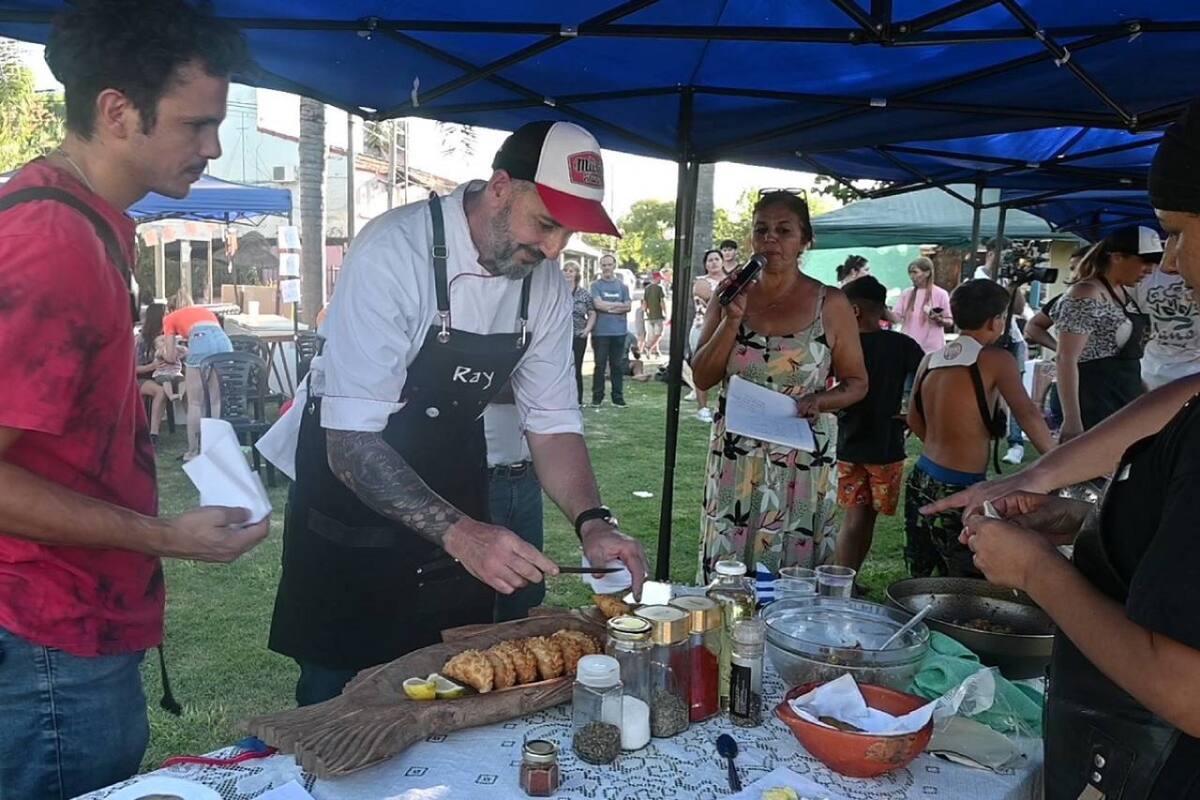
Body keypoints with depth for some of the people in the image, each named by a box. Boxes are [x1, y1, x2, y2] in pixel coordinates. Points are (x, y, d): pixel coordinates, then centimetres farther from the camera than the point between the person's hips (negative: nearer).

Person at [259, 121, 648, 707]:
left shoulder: (545, 286, -8)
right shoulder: (393, 252, -26)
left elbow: (553, 424, -3)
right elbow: (350, 441, -29)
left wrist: (592, 523, -20)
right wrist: (461, 534, -39)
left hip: (452, 494, 5)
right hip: (349, 484, -5)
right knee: (337, 693, 6)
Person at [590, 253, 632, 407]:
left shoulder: (622, 286, 12)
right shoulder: (596, 285, 3)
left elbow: (628, 307, 2)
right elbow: (598, 304, -11)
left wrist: (607, 307, -8)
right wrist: (618, 305, -5)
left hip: (619, 332, 3)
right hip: (600, 332, -3)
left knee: (617, 365, 7)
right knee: (600, 365, 1)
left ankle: (618, 397, 12)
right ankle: (597, 397, 9)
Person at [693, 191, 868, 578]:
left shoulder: (830, 304, -1)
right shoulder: (730, 296, 5)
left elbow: (857, 383, 5)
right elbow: (702, 378, 0)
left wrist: (820, 401, -15)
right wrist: (732, 320, -11)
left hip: (802, 462, -1)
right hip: (734, 459, 2)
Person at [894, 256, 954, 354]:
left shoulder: (940, 294, -3)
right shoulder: (906, 293, 7)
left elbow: (950, 322, 0)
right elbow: (895, 317, 5)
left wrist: (939, 320, -19)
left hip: (931, 348, -3)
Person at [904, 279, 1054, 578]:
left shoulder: (930, 360, 7)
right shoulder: (995, 360, -10)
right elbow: (1028, 414, -13)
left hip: (922, 482, 7)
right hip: (960, 491, -7)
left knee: (918, 581, 16)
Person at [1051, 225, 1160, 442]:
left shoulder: (1126, 293, 13)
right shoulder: (1087, 296, -15)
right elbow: (1066, 360, -21)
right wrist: (1072, 420, -25)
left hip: (1126, 400, 9)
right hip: (1095, 403, -9)